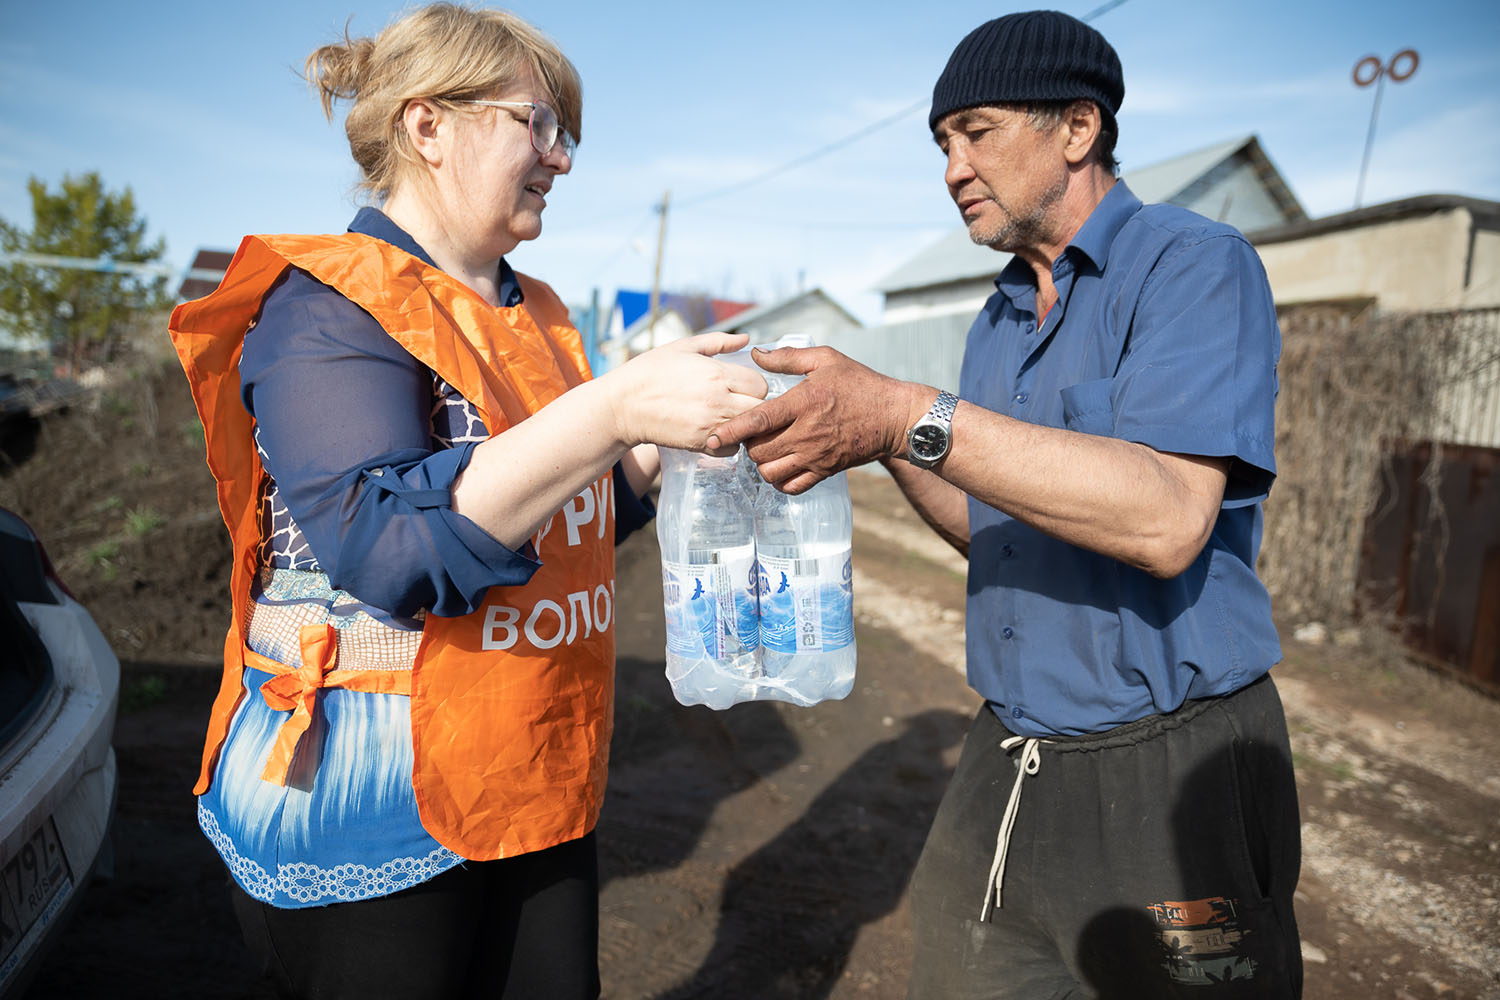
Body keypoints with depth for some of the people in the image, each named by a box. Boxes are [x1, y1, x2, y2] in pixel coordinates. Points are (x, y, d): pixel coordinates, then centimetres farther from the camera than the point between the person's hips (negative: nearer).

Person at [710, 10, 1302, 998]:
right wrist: (886, 444, -2)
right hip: (1009, 761, 7)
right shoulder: (998, 321, 11)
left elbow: (1166, 521, -27)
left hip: (1168, 772, -6)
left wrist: (915, 417, -32)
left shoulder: (1194, 265, -11)